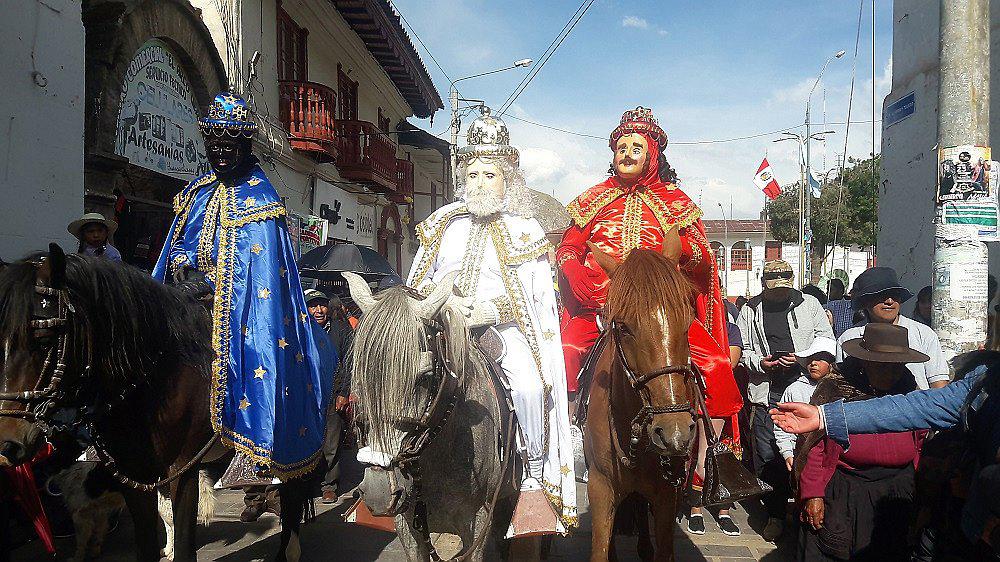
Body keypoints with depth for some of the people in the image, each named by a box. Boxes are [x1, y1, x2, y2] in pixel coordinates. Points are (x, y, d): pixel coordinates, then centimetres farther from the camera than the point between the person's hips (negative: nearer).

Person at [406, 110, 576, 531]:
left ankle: (537, 469, -5)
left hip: (504, 326, -3)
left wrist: (489, 312, -18)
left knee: (529, 385, -29)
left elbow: (539, 297, -2)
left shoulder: (524, 229, 6)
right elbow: (417, 282, 17)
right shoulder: (445, 223, 14)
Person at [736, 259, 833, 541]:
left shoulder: (809, 304, 8)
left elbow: (827, 340, 7)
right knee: (767, 454, 2)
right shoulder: (750, 310, 9)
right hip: (766, 390, 1)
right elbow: (741, 348, 11)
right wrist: (758, 362, -9)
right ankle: (775, 515, 15)